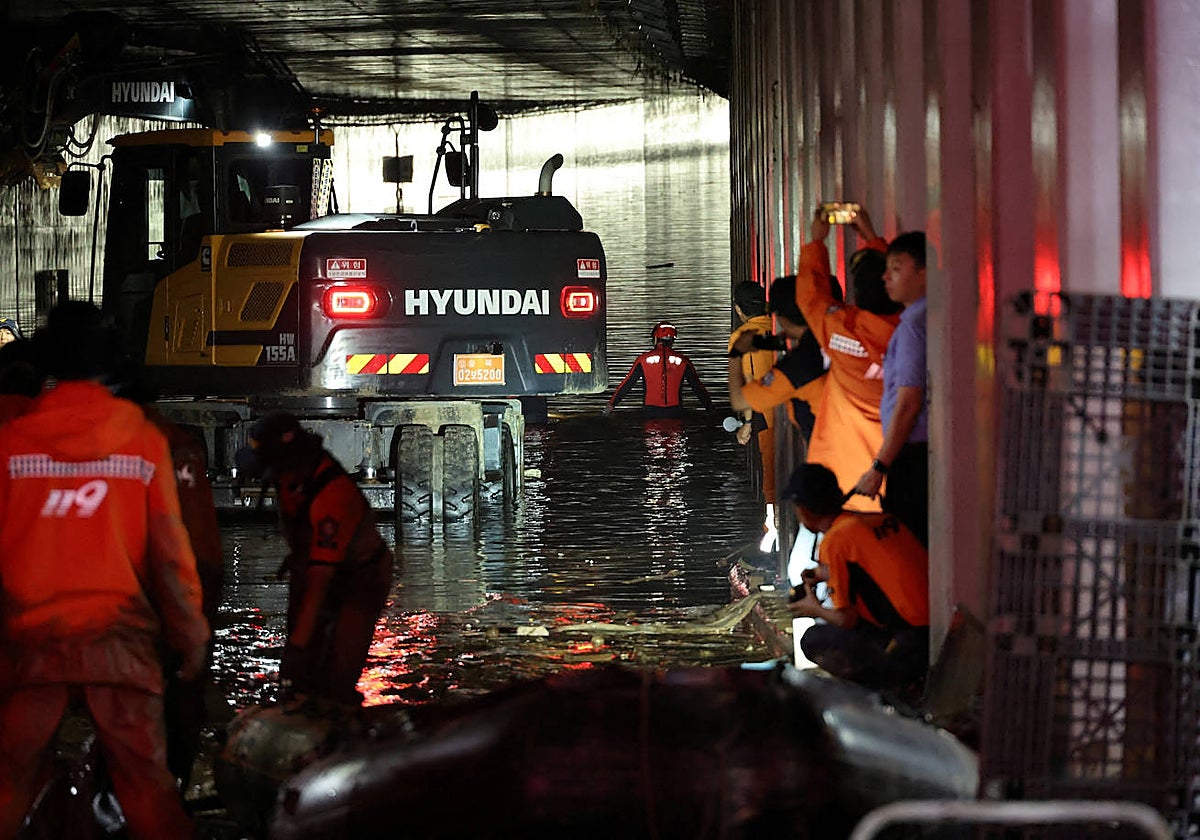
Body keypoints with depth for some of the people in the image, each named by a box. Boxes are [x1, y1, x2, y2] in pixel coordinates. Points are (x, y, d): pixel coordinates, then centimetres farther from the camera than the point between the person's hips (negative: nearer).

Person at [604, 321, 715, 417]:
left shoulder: (644, 359, -1)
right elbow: (697, 387, 9)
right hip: (675, 412, 1)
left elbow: (627, 383, 3)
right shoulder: (682, 361, 2)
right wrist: (710, 408, 20)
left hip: (651, 411, -1)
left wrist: (611, 404, 11)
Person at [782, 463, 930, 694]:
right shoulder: (882, 519, 14)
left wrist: (816, 610, 16)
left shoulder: (834, 541, -8)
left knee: (813, 641, 3)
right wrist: (830, 575, 36)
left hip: (914, 647, -8)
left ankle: (899, 679, -3)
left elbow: (847, 620, -6)